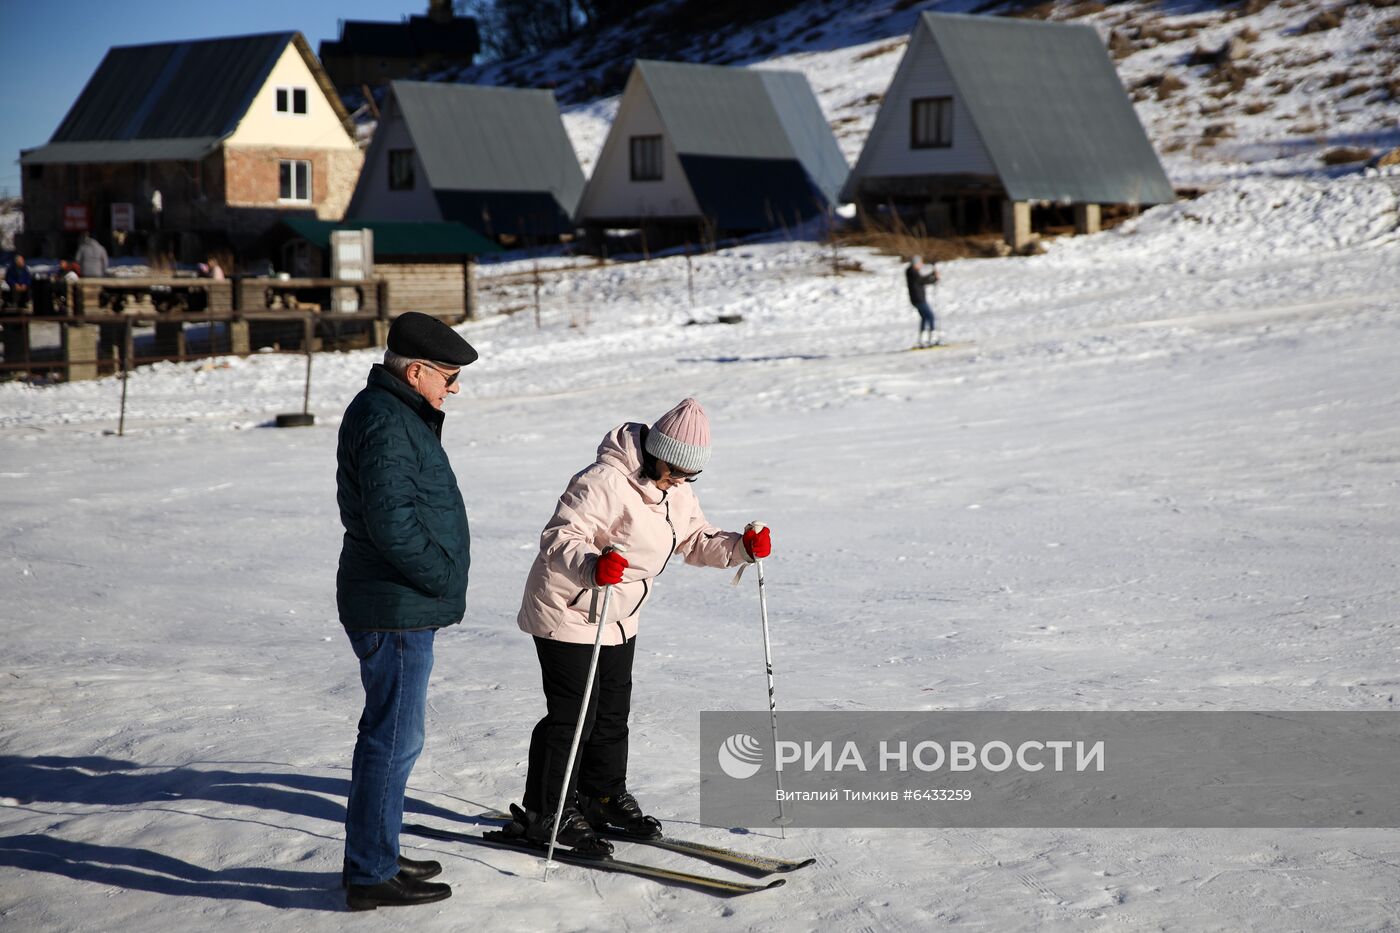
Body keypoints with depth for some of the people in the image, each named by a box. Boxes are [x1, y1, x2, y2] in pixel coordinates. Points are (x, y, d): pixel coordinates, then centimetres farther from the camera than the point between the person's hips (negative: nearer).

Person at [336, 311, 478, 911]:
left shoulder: (395, 412, 15)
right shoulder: (386, 423, -19)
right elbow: (392, 524, -26)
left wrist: (440, 580, 12)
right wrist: (445, 579, -16)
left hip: (400, 604, 11)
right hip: (397, 611, -11)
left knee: (390, 734, 18)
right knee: (393, 739, -5)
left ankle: (374, 856, 29)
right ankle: (371, 876, 2)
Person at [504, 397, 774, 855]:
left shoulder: (676, 492, 3)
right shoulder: (604, 482, -26)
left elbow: (696, 540, 12)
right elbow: (558, 538, -32)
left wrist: (741, 547, -6)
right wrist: (591, 565, -52)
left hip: (618, 617, 9)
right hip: (568, 609, -9)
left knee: (613, 710, 17)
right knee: (572, 714, -7)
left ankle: (604, 796, 34)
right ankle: (545, 814, 4)